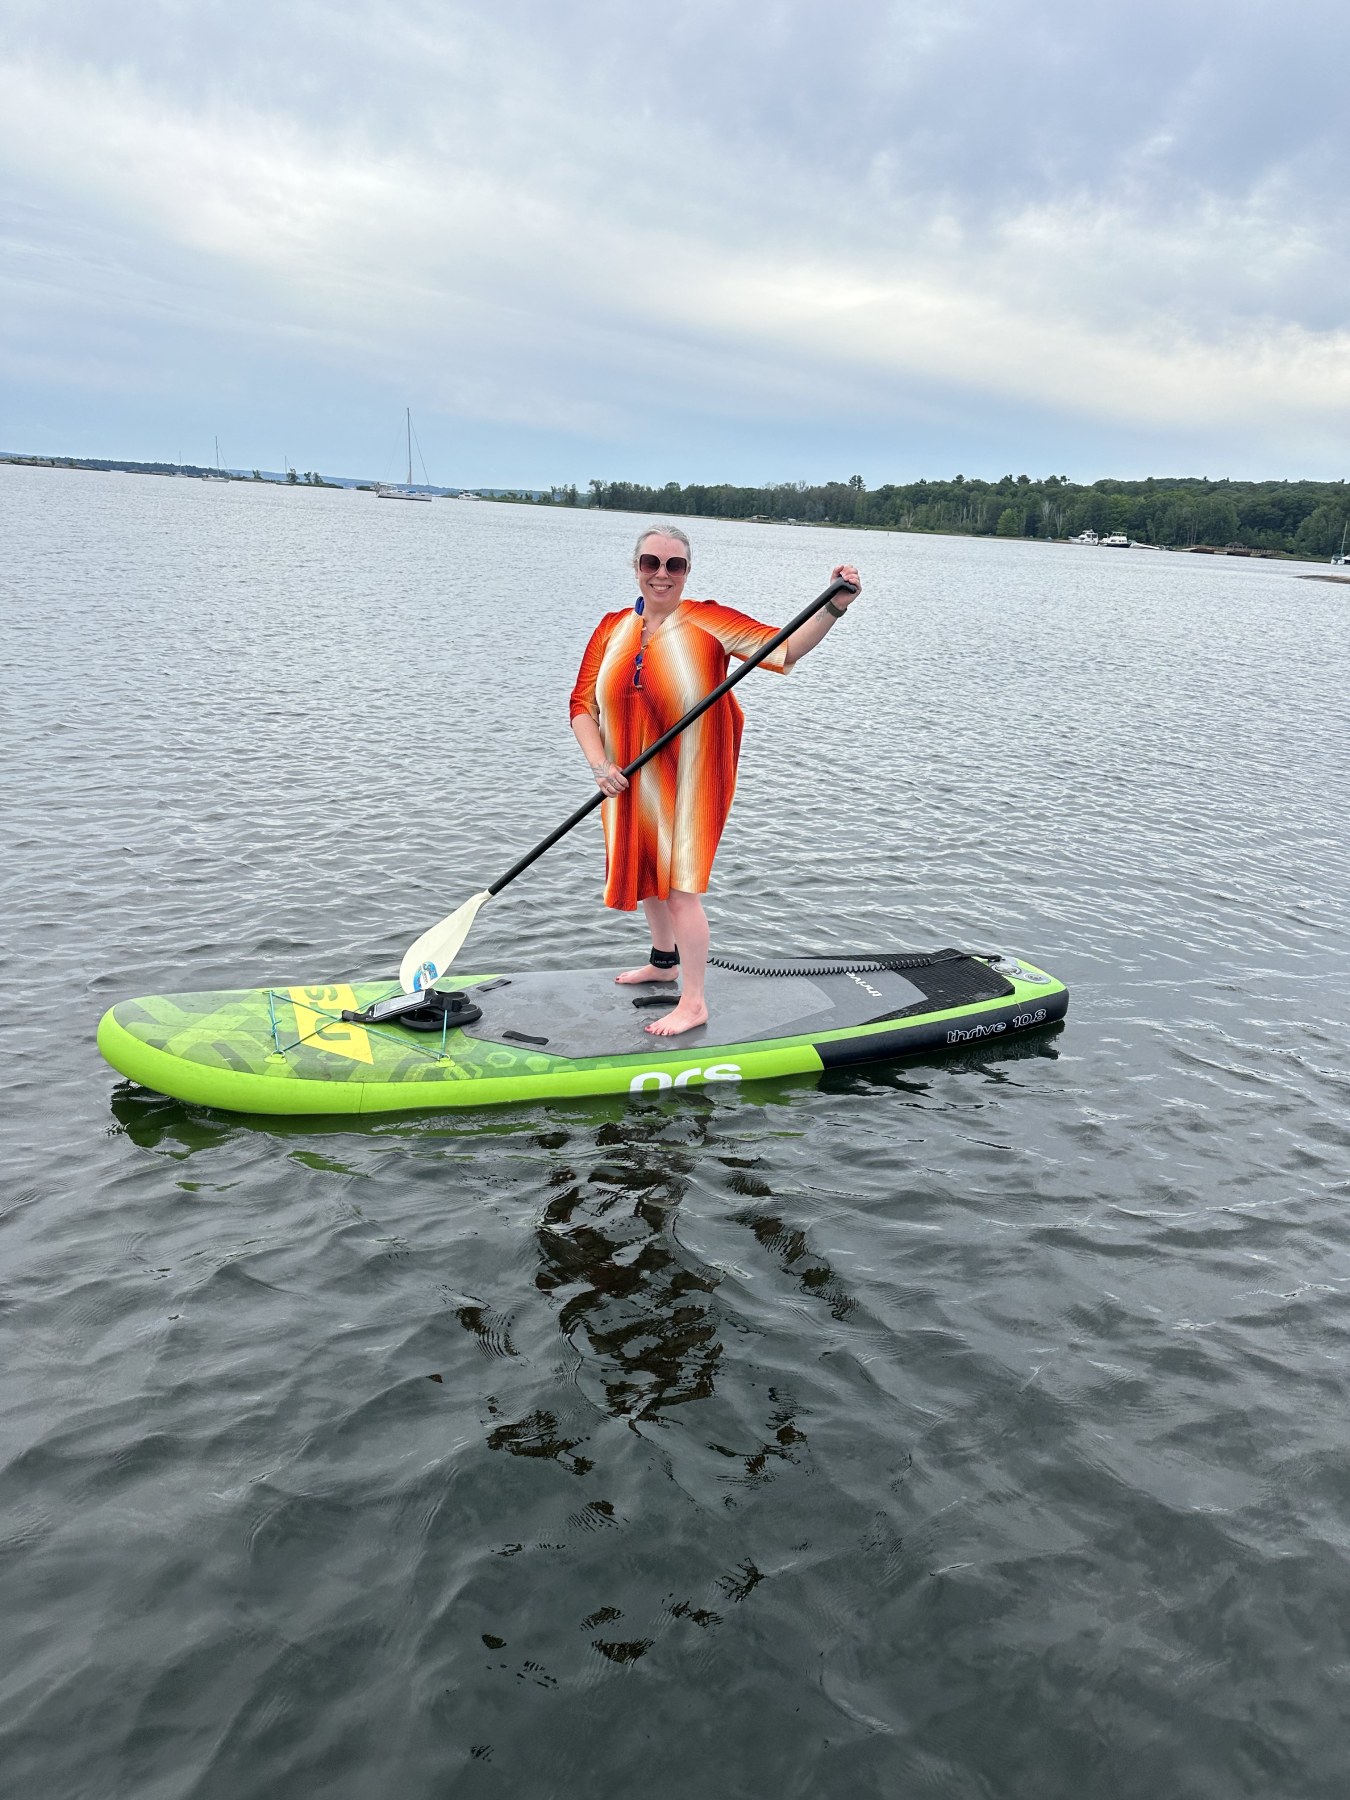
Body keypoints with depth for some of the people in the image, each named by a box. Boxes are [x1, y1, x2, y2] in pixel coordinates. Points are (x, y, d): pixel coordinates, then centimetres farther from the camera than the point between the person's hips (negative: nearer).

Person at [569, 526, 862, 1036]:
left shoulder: (708, 622, -10)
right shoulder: (612, 630, 1)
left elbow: (785, 648, -16)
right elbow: (583, 705, -1)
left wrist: (834, 607, -30)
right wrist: (601, 765, -14)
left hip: (688, 781, -5)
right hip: (631, 783, 6)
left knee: (680, 886, -6)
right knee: (645, 874, 21)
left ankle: (694, 1003, 6)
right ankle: (664, 961, 46)